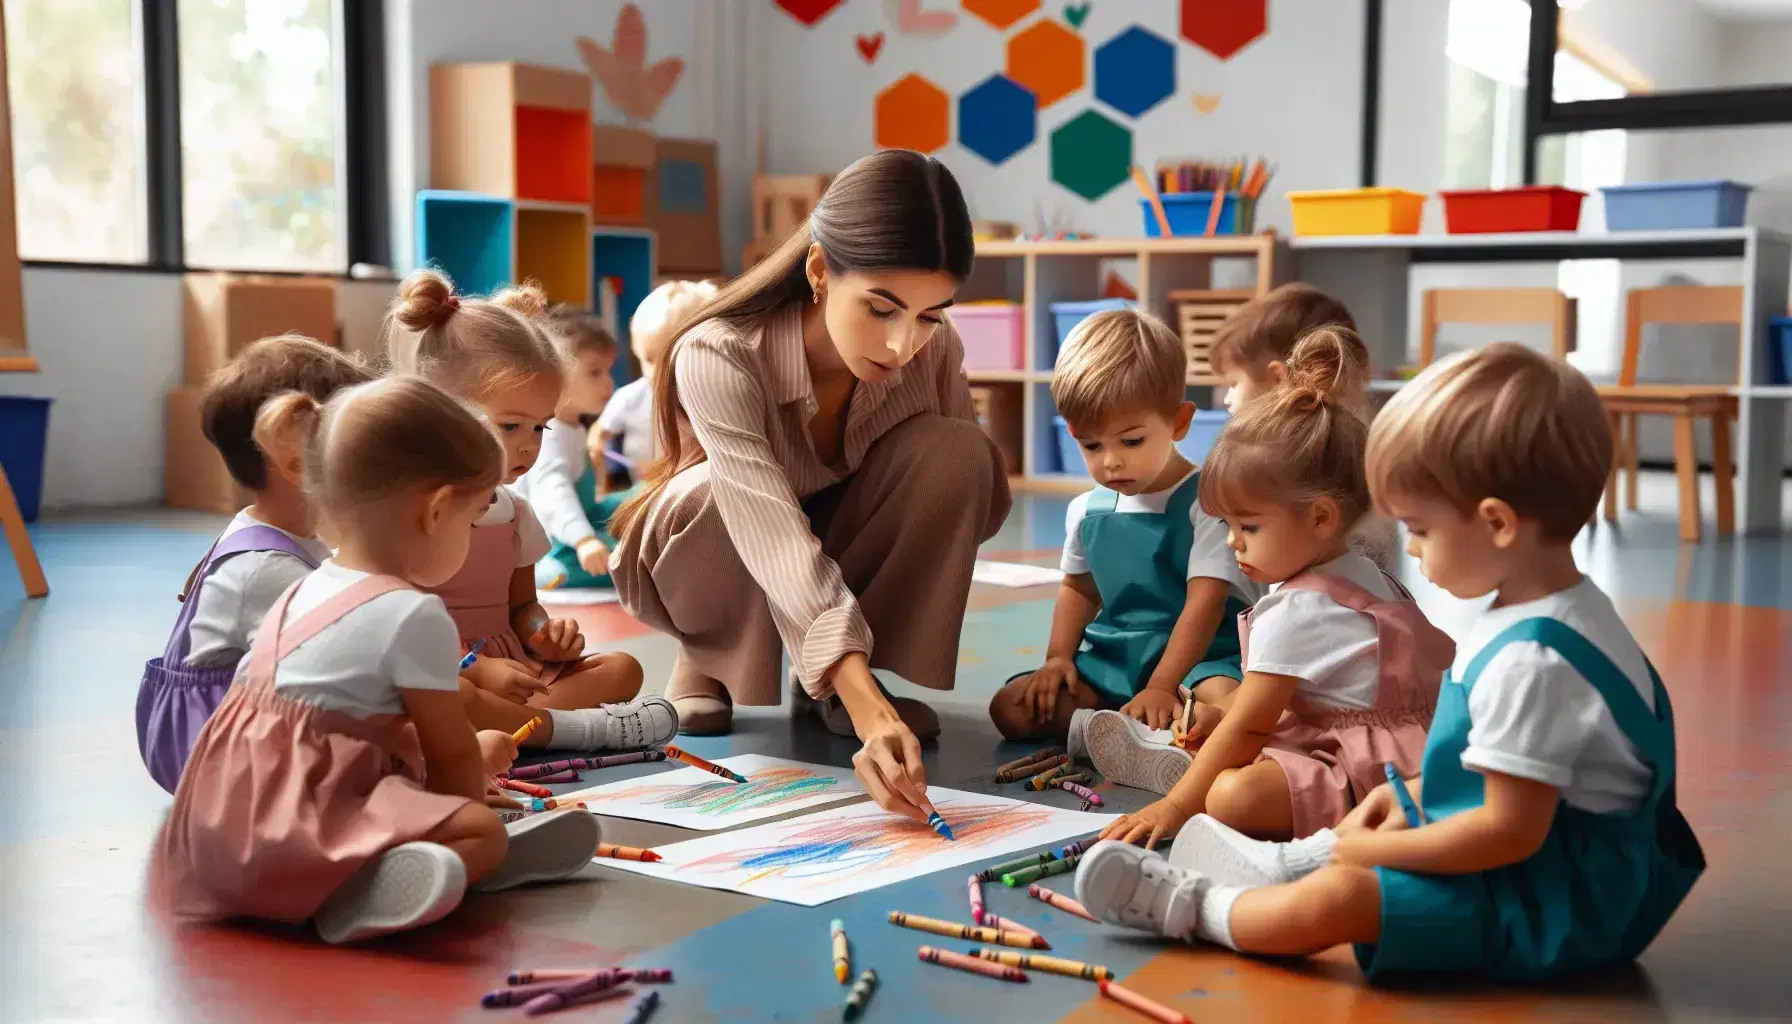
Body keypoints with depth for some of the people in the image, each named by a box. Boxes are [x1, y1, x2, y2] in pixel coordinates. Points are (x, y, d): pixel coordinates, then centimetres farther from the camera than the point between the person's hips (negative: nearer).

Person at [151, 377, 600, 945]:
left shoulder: (303, 592, 17)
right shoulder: (414, 616, -12)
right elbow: (450, 753, -2)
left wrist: (471, 756, 29)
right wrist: (478, 756, 19)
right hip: (296, 828, -10)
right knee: (484, 833, -17)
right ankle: (359, 892, -36)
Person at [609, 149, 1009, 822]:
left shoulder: (934, 351, -23)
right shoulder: (719, 357, -36)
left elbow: (966, 491, -8)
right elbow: (778, 543, -48)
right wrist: (868, 713, -59)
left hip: (844, 552, 3)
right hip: (704, 558, -3)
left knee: (953, 452, -26)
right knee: (720, 493, -39)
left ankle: (895, 679, -14)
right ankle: (711, 672, -8)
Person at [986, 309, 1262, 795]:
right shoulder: (1087, 511, 9)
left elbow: (1205, 600, -16)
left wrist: (1161, 686, -24)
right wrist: (1058, 657, 6)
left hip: (1195, 658, -6)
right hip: (1109, 660, 6)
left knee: (1226, 700, -40)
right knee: (1011, 708, -13)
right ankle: (1116, 730, -29)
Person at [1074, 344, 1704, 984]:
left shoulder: (1530, 660, -29)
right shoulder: (1561, 613, 4)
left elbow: (1511, 830, -28)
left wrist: (1376, 850, -17)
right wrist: (1412, 794, 9)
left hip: (1552, 908, -11)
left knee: (1335, 900, -17)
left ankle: (1194, 907, 4)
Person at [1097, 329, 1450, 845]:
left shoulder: (1295, 611, -18)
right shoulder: (1367, 576, 13)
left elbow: (1249, 725, -16)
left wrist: (1174, 807, -10)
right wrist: (1220, 715, 12)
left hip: (1369, 775, -11)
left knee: (1234, 796, -34)